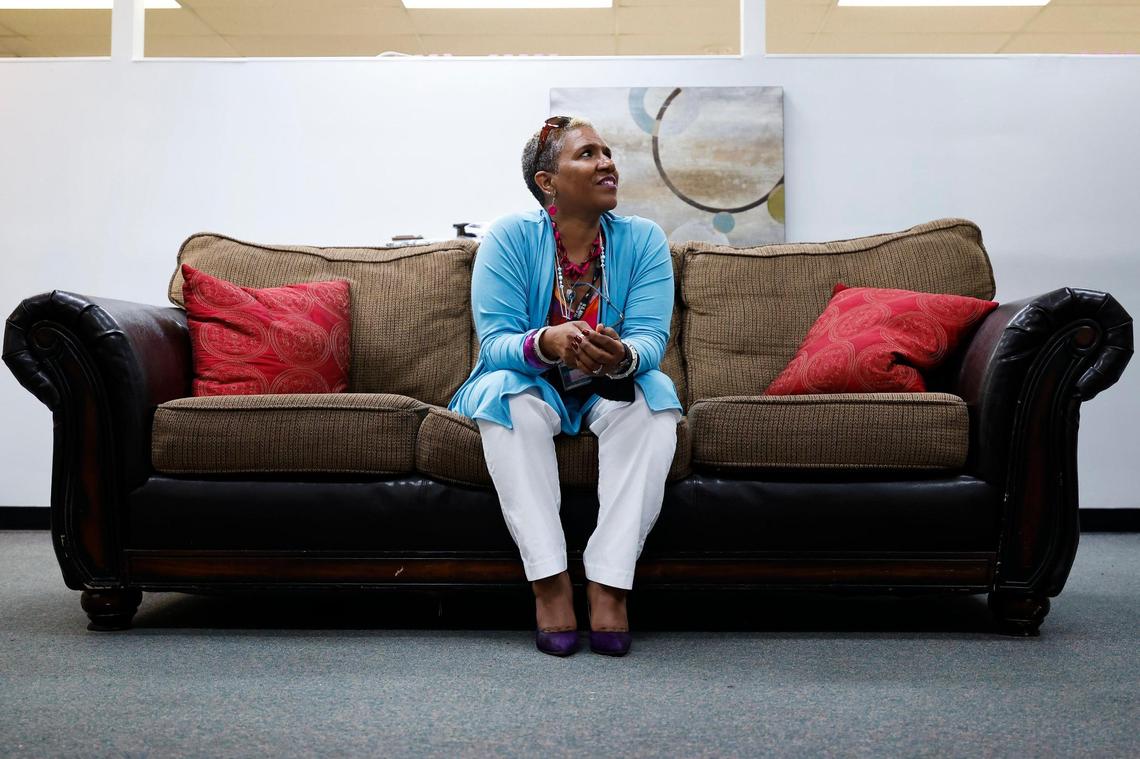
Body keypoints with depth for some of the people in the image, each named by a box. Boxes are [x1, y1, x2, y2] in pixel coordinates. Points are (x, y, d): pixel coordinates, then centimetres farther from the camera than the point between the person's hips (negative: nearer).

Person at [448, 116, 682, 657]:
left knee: (653, 395, -29)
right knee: (507, 395, -33)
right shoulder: (509, 238, -12)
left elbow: (651, 337, -18)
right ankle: (549, 581, -31)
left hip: (608, 395, 2)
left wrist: (623, 356, -43)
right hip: (531, 387, -1)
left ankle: (610, 581, -29)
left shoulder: (642, 240, -7)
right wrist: (547, 343, -44)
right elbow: (494, 342, -20)